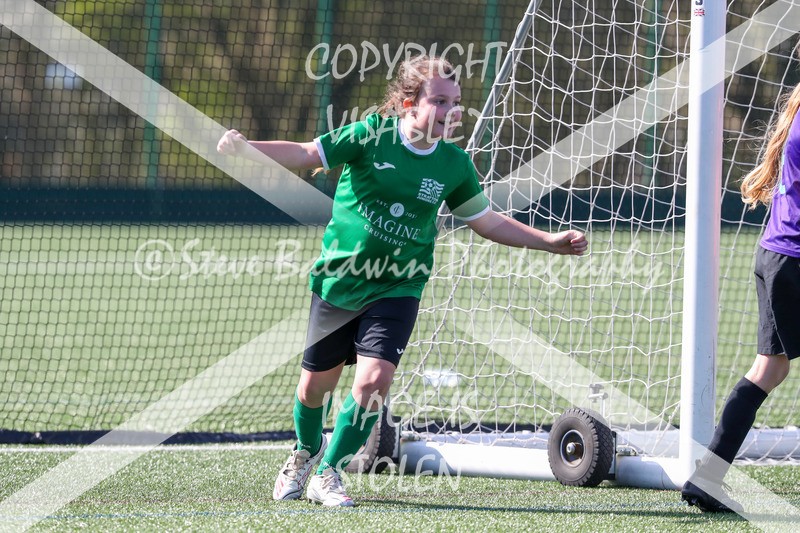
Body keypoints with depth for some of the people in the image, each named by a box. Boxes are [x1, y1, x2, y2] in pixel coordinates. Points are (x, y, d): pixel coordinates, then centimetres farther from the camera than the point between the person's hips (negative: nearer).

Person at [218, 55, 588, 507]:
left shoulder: (454, 164, -2)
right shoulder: (370, 135, -12)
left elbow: (489, 222, 10)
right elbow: (306, 155, -14)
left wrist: (551, 242, 5)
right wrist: (245, 146, -29)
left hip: (397, 289, 1)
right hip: (339, 279, -1)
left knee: (374, 379, -18)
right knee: (316, 385, 10)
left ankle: (328, 474, 4)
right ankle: (307, 450, 44)